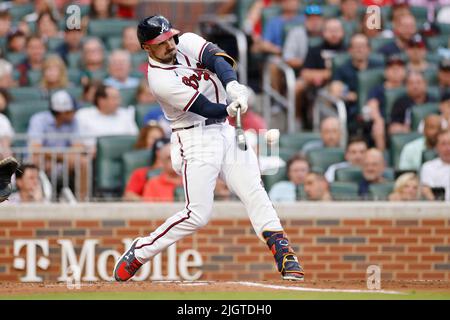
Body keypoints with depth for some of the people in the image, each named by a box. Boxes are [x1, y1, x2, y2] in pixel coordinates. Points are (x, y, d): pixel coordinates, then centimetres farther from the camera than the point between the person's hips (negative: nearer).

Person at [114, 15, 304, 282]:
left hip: (226, 130, 6)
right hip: (196, 138, -6)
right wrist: (234, 107, -33)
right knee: (198, 214, -9)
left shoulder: (187, 42, 0)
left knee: (255, 193, -5)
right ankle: (140, 252, 6)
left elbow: (217, 58, -19)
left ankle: (285, 256, -8)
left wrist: (233, 86, -36)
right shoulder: (160, 80, -18)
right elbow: (207, 108, -20)